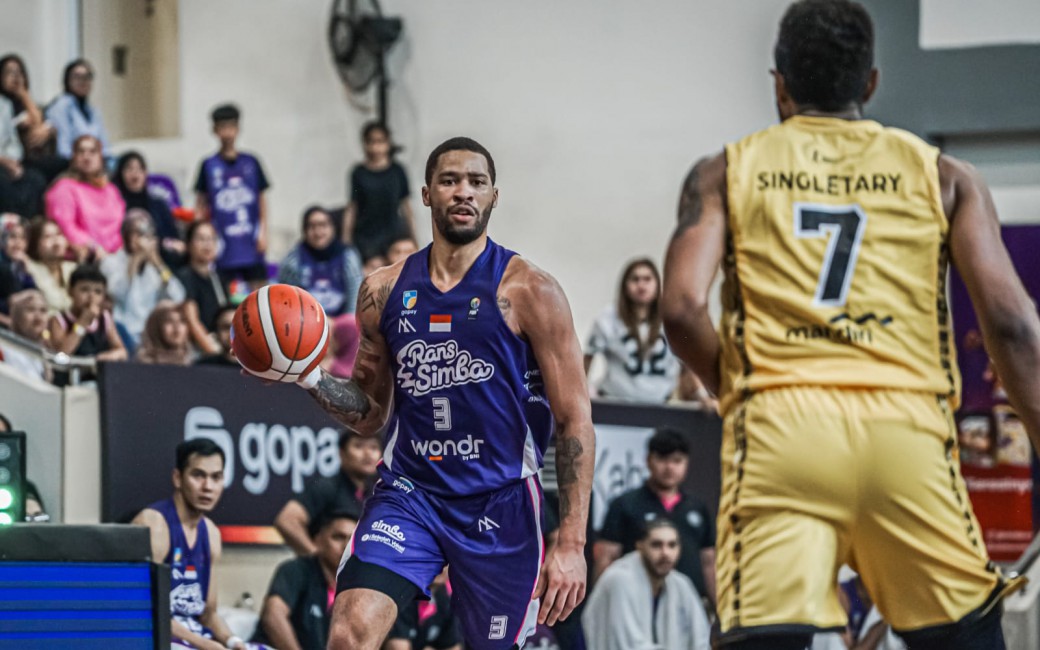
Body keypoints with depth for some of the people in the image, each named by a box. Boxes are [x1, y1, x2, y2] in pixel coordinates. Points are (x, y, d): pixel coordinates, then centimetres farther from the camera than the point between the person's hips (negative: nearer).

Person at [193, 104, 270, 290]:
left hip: (251, 244, 1)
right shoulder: (209, 166, 2)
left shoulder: (251, 163, 6)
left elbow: (262, 200, 10)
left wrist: (263, 232, 4)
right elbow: (201, 204, 6)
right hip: (223, 245, -1)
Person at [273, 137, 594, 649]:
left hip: (499, 502, -2)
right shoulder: (384, 291, 6)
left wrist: (571, 543, -13)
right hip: (408, 492, 2)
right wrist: (308, 377, -4)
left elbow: (575, 422, -6)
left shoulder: (528, 292, -5)